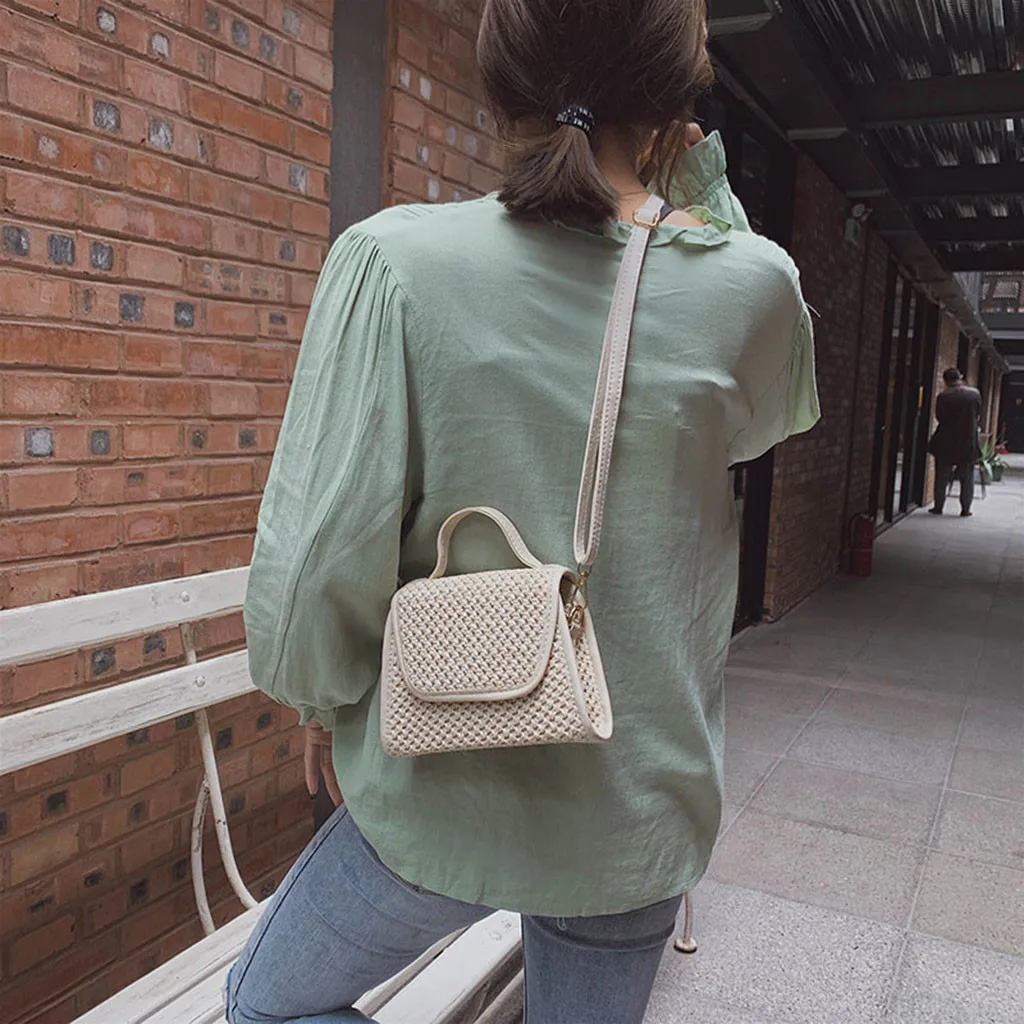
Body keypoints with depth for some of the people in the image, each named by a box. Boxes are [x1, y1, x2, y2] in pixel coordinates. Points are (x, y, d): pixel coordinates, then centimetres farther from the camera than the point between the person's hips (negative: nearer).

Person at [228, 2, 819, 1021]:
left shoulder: (395, 261, -17)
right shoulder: (750, 285, -10)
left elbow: (317, 568, -19)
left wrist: (324, 702, 3)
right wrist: (703, 182, 10)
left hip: (443, 795, -2)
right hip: (639, 821, 3)